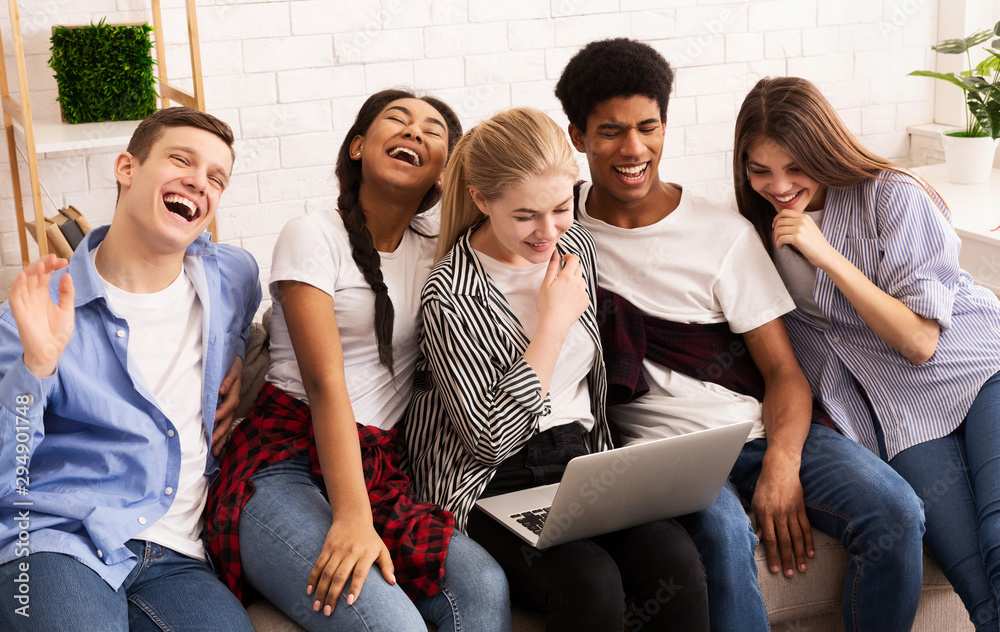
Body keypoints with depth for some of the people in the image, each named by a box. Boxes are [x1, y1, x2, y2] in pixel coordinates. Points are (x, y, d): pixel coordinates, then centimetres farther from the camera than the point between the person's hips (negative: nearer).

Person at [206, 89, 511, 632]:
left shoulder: (433, 247, 15)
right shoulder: (315, 235, -2)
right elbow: (325, 383, -13)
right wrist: (352, 517, -24)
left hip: (380, 473, 5)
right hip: (284, 461, -5)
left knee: (484, 587, -25)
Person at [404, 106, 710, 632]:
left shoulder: (575, 246, 8)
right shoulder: (451, 297, -13)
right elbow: (491, 439, -17)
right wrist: (554, 321, -14)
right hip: (494, 487, -5)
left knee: (676, 561, -24)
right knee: (590, 583, -32)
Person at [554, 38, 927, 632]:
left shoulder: (725, 233, 3)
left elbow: (783, 369, 0)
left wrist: (782, 463, -18)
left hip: (761, 429, 2)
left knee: (896, 513, -21)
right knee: (722, 533, -35)